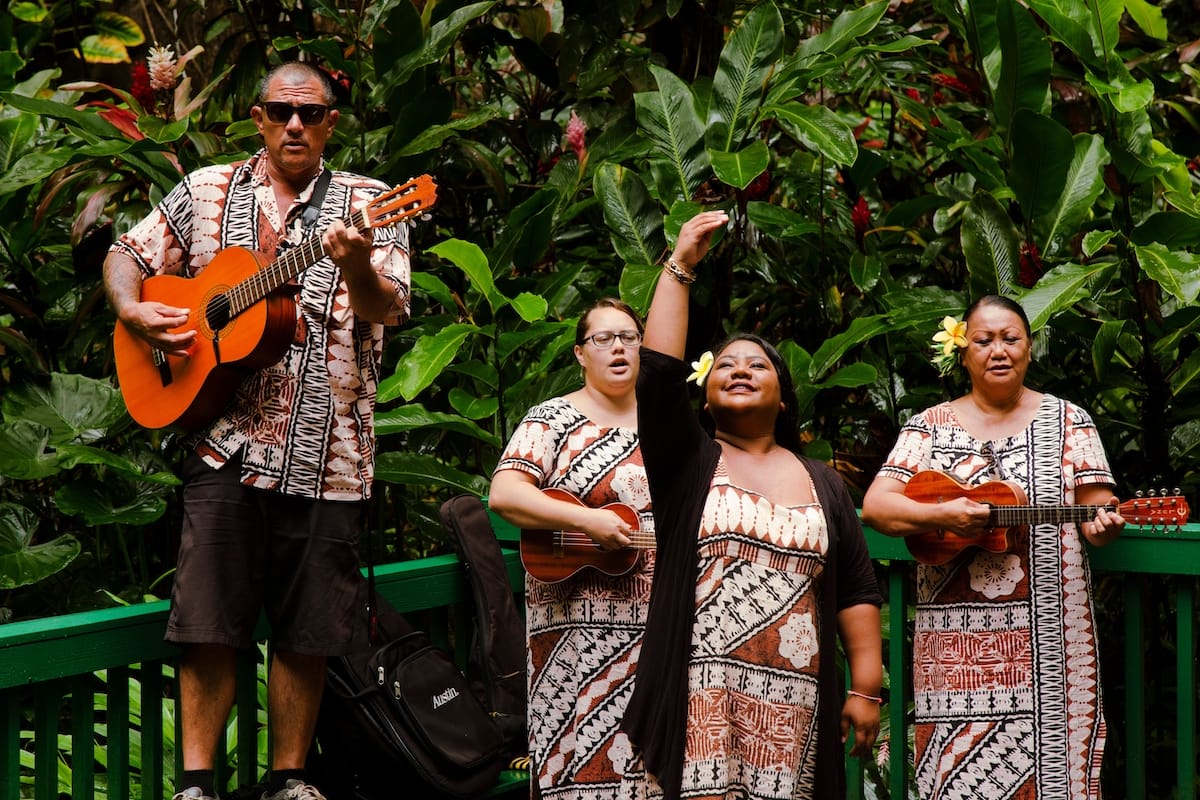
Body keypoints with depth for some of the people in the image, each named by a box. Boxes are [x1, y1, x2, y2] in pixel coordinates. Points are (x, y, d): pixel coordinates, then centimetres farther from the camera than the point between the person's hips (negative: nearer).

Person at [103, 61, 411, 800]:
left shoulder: (368, 203, 5)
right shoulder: (208, 192, 11)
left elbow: (385, 309, -8)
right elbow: (125, 257, 19)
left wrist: (356, 265, -30)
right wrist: (133, 311, -2)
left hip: (325, 452, 0)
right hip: (227, 441, 0)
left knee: (308, 629, 4)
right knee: (210, 620, -3)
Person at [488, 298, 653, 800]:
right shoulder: (554, 419, 0)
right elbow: (503, 495, -13)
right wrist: (587, 520, -22)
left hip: (662, 621, 5)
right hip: (581, 624, -5)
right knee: (585, 751, -7)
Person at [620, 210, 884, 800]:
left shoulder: (822, 484, 15)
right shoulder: (687, 463, 9)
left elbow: (856, 592, 11)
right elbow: (658, 372, -6)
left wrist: (866, 688, 2)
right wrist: (679, 268, -7)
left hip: (794, 703, 2)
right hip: (699, 697, -2)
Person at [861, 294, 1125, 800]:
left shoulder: (1066, 420, 10)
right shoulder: (930, 426, 9)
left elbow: (1095, 509, 4)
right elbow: (874, 506, 0)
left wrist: (1103, 524, -19)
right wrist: (940, 516, -17)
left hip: (1049, 637, 0)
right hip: (955, 640, 0)